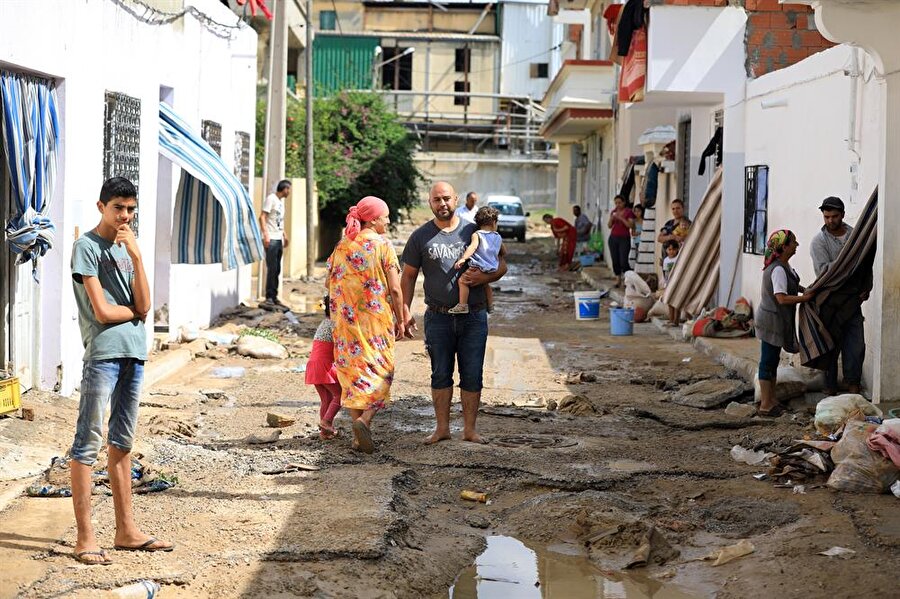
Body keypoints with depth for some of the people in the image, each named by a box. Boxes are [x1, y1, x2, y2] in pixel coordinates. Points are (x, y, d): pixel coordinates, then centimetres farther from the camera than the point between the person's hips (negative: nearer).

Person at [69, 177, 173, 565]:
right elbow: (102, 311, -12)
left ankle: (126, 530, 20)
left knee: (122, 444, 13)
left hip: (134, 354, 8)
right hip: (103, 354, -8)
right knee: (88, 443, -5)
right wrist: (135, 310, 5)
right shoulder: (87, 246, -4)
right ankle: (85, 537, -4)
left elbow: (143, 305, 2)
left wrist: (136, 255, -5)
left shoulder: (127, 247, 16)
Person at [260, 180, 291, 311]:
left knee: (276, 269, 11)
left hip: (279, 239, 9)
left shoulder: (281, 201, 18)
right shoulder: (271, 199, -9)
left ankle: (274, 297, 18)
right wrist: (266, 234, -24)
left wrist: (284, 235, 25)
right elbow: (262, 217, -16)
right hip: (271, 239, -9)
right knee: (272, 269, -9)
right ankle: (269, 298, -7)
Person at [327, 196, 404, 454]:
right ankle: (365, 420, -18)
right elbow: (395, 289, -9)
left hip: (346, 320, 4)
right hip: (377, 318, -4)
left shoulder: (341, 247, 7)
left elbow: (330, 285, 13)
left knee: (353, 371, 11)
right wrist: (400, 320, 0)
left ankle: (358, 436, 10)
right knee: (380, 371, 6)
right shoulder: (383, 246, -7)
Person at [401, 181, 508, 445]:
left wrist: (484, 278, -12)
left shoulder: (474, 232, 4)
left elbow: (501, 264, 9)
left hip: (474, 317, 0)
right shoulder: (421, 236, 3)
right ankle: (442, 427, 15)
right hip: (438, 317, 0)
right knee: (440, 374, 7)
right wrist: (405, 312, -2)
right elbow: (408, 276, 7)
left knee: (472, 375, 3)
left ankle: (470, 428, 11)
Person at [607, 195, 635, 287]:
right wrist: (611, 219, -10)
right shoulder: (613, 211, 11)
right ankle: (618, 280, 9)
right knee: (615, 261, 3)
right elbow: (609, 226, 9)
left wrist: (621, 218, -20)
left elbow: (630, 225, -12)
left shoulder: (629, 212, -4)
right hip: (613, 238, 5)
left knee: (623, 262, -13)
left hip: (624, 239, -5)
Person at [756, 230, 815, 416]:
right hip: (772, 321, -10)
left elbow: (789, 284, 30)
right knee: (768, 361, -5)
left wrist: (806, 290, 16)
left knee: (772, 360, 15)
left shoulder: (783, 266, 10)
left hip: (775, 320, 10)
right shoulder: (778, 270, -22)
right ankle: (766, 405, 0)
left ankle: (770, 401, 24)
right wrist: (804, 298, -21)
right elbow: (782, 298, -28)